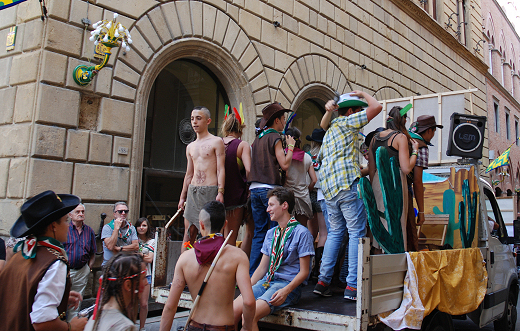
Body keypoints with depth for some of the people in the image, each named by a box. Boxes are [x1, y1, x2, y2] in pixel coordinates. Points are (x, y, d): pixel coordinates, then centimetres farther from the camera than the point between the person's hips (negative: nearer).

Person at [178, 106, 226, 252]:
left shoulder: (216, 142, 1)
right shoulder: (190, 147, 19)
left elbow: (221, 169, -5)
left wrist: (220, 192, -15)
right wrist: (182, 196, 17)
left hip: (210, 190, -6)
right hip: (192, 191, 6)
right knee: (188, 230, 5)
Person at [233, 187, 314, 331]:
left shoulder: (302, 233, -5)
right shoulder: (271, 233, 18)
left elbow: (304, 271, -7)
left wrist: (285, 291, -21)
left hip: (288, 285, -6)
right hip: (267, 281, 6)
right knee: (233, 311, -17)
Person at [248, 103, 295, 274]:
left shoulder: (258, 138, 17)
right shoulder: (275, 137, -5)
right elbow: (284, 164, -12)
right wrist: (290, 147, 0)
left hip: (255, 189, 8)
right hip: (270, 189, -7)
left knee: (259, 233, 10)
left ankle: (252, 273, 11)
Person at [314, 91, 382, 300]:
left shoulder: (330, 131, 25)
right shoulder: (347, 122, 1)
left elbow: (320, 158, 28)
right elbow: (376, 107, 0)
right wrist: (363, 93, 15)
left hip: (329, 188, 9)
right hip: (348, 184, -9)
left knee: (335, 232, 14)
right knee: (357, 233, -6)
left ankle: (323, 281, 11)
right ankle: (353, 286, -9)